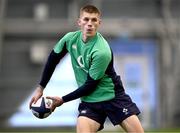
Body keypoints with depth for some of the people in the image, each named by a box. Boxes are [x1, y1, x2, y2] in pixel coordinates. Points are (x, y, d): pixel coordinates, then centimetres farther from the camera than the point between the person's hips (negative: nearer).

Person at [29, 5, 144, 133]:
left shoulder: (102, 51, -26)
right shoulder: (71, 38, -9)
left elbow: (90, 86, -20)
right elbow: (53, 59, 8)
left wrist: (63, 100, -12)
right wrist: (40, 87, 6)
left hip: (113, 96, -3)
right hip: (89, 100, 3)